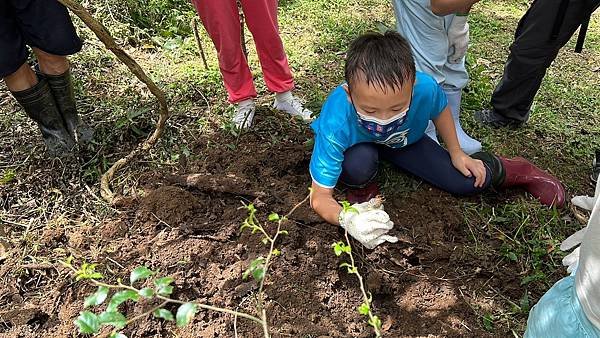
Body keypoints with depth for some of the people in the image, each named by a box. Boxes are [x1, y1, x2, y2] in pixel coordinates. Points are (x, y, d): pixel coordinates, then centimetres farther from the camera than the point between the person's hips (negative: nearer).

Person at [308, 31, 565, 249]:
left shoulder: (425, 88, -35)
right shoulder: (335, 126, -42)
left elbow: (440, 110, -6)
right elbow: (320, 198, -34)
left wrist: (457, 155, 0)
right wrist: (347, 218, -54)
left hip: (403, 140, 2)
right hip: (356, 146, -2)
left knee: (469, 181, -5)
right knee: (358, 163, -39)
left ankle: (517, 171, 29)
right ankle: (361, 189, -2)